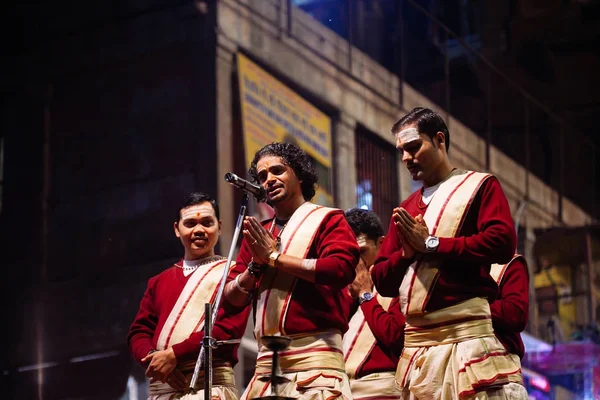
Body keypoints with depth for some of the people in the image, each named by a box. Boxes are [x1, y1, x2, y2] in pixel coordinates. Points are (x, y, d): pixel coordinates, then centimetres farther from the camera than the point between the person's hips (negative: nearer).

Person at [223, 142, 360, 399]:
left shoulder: (327, 219, 4)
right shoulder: (257, 233, 18)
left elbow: (340, 269, -14)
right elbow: (232, 299, 17)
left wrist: (274, 257, -8)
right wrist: (255, 265, -3)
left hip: (315, 356, -5)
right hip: (267, 362, 5)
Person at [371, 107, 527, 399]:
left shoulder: (479, 186, 5)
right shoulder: (404, 210, 20)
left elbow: (502, 242, -12)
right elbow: (381, 279, 19)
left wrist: (430, 243, -7)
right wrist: (406, 252, -3)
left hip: (466, 335, -6)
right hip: (415, 344, 6)